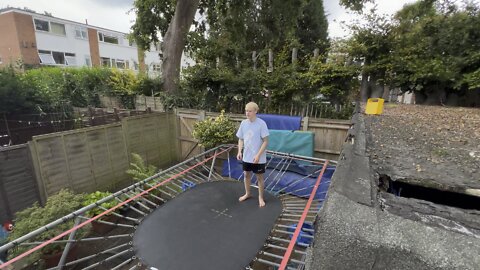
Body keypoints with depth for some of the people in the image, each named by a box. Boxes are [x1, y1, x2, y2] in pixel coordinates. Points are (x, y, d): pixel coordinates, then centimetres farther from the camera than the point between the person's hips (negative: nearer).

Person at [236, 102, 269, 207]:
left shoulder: (261, 124, -16)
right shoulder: (243, 123, -1)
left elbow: (266, 141, -15)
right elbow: (241, 139, 8)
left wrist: (258, 155, -20)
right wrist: (239, 151, -5)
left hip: (259, 158, -5)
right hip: (246, 156, 5)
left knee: (259, 177, 10)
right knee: (246, 174, 18)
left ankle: (261, 197, 29)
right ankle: (247, 193, 41)